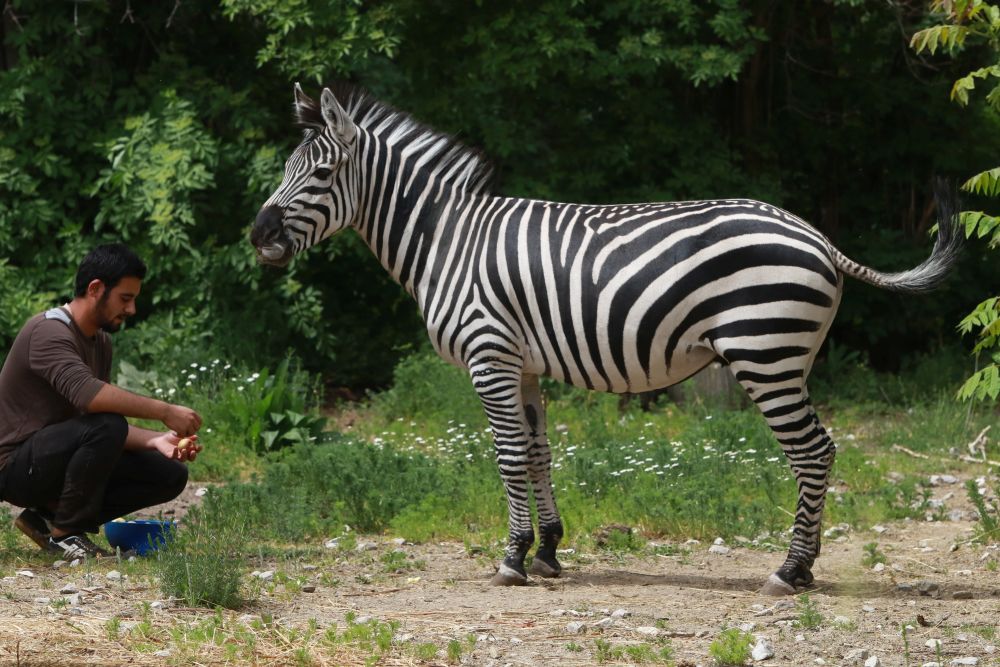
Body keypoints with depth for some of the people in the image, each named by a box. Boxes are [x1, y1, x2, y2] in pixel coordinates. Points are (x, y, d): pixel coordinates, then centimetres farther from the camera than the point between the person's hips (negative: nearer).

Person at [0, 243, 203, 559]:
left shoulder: (100, 342, 11)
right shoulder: (49, 332, -19)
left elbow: (112, 427, 9)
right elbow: (87, 395, -37)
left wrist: (154, 440, -10)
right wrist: (165, 411, -33)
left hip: (57, 457, 9)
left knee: (171, 474, 0)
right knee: (106, 426, -33)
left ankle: (47, 517, 4)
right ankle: (67, 533, -15)